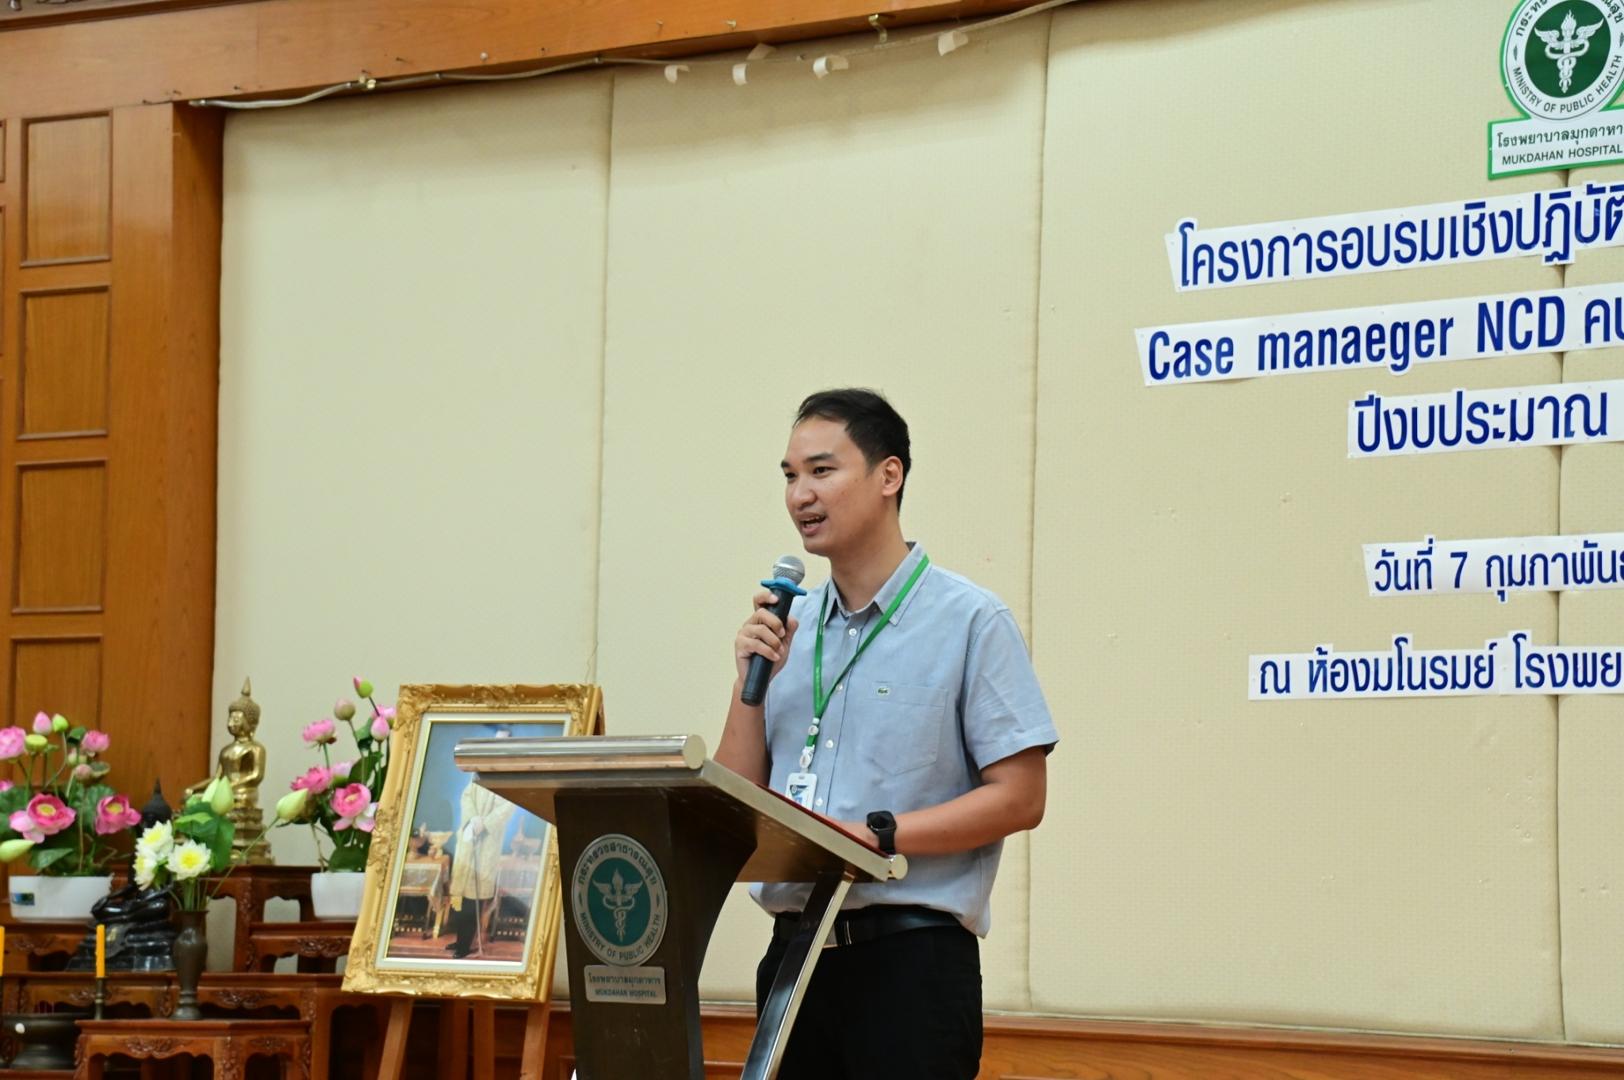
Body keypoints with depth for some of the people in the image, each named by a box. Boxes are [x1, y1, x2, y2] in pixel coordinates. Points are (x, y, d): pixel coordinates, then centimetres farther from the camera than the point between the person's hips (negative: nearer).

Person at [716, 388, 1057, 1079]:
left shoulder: (969, 621, -5)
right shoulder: (791, 628, 13)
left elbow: (1019, 796, -9)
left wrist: (877, 834, -18)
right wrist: (752, 680, -1)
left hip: (909, 952, -6)